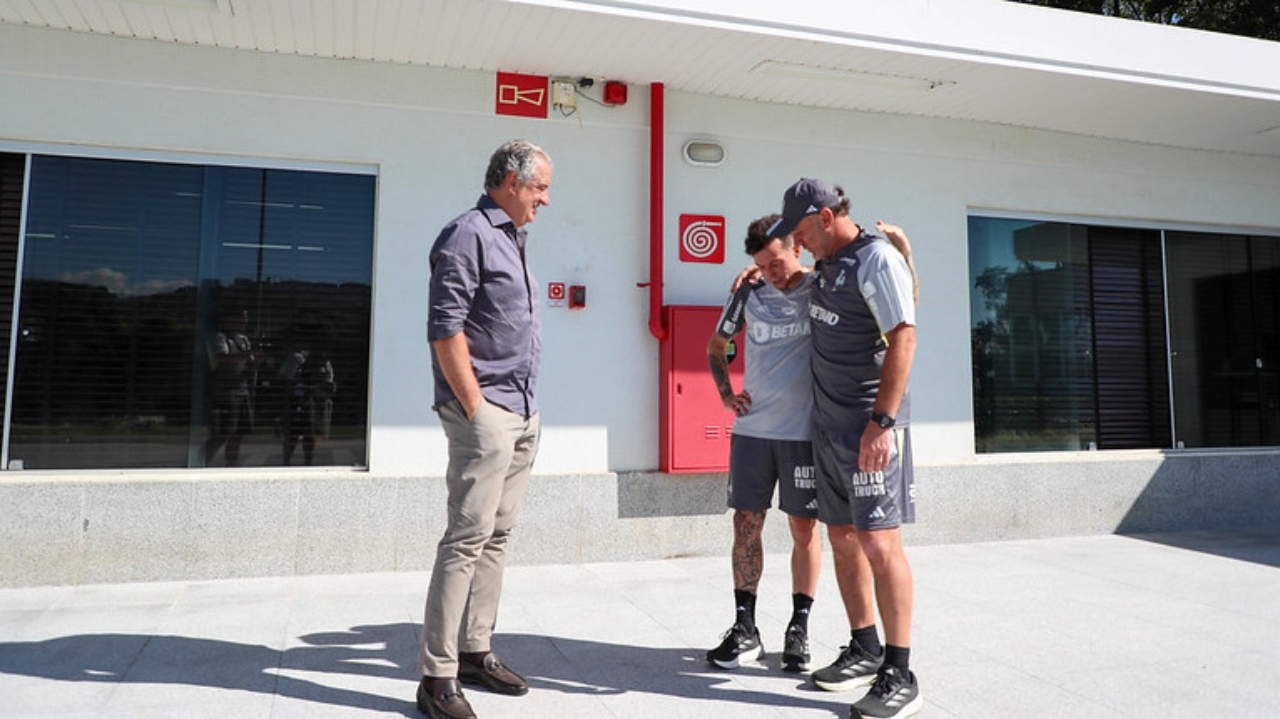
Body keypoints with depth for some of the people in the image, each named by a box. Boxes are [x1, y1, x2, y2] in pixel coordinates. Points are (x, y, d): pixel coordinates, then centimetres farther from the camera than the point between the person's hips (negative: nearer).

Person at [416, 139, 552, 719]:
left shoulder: (510, 240, 19)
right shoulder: (468, 234, -9)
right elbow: (445, 328, -16)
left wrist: (526, 410, 17)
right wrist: (475, 409, -16)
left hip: (522, 415, 9)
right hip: (484, 412, -9)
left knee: (496, 536, 12)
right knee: (467, 539, -8)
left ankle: (475, 652, 22)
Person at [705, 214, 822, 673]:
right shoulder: (749, 294, 7)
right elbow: (716, 346, 20)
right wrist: (725, 393, 9)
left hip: (804, 431, -3)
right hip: (751, 429, 3)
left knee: (804, 528, 4)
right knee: (745, 524, 5)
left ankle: (799, 629, 18)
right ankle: (744, 629, 17)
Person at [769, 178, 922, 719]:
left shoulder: (876, 258, -11)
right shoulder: (827, 264, 14)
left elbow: (903, 338, -19)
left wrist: (882, 422, -24)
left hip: (870, 425, -9)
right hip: (828, 423, 9)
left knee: (878, 541, -8)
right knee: (842, 538, 11)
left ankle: (899, 676, 1)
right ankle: (864, 651, 24)